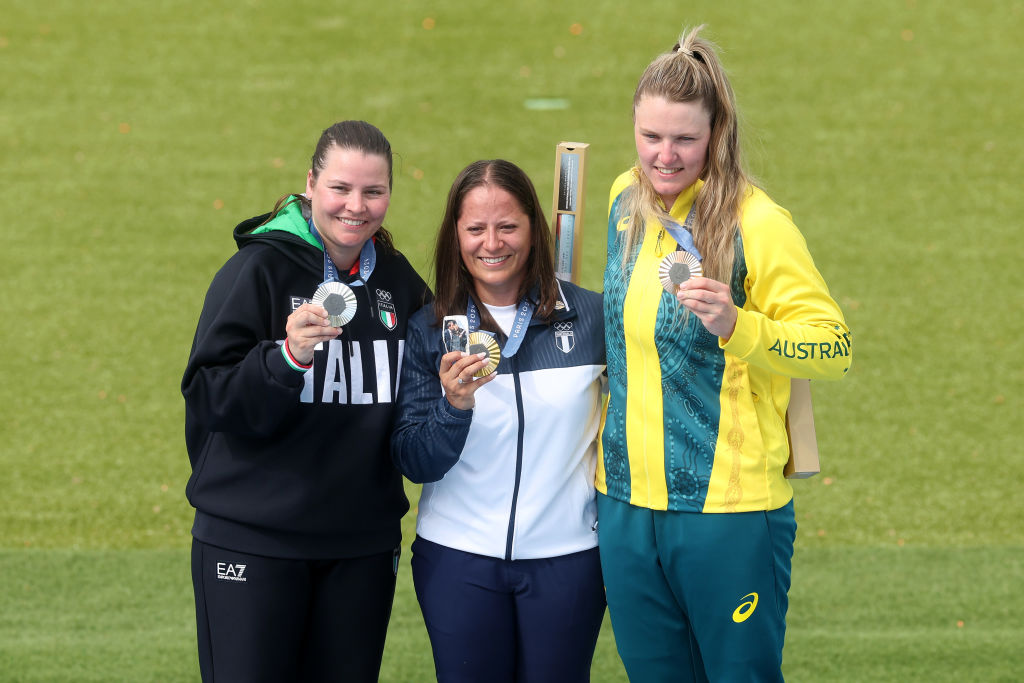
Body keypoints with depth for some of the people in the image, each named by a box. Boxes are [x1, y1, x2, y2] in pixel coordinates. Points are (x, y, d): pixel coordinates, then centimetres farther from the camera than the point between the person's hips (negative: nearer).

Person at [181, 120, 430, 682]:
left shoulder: (398, 280, 9)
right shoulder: (259, 269, -7)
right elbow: (208, 397, -14)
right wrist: (287, 356, -28)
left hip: (362, 545, 5)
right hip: (252, 544, -5)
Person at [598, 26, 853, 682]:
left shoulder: (756, 223, -14)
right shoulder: (627, 199, 6)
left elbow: (835, 347, -17)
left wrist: (735, 325, -31)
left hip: (730, 510, -6)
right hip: (628, 500, 6)